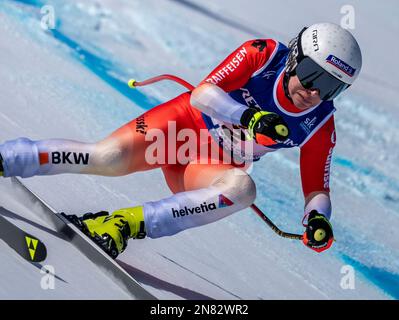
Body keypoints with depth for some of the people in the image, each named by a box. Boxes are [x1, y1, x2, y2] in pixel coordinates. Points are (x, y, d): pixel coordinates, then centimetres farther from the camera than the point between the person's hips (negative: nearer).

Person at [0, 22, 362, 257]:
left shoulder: (320, 127, -9)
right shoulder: (263, 54, -17)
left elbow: (316, 188, 0)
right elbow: (201, 95, -22)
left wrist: (318, 217, -23)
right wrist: (249, 117, -39)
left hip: (213, 166, 2)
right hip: (185, 121, -2)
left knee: (243, 188, -34)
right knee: (109, 157, -29)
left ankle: (129, 222, -38)